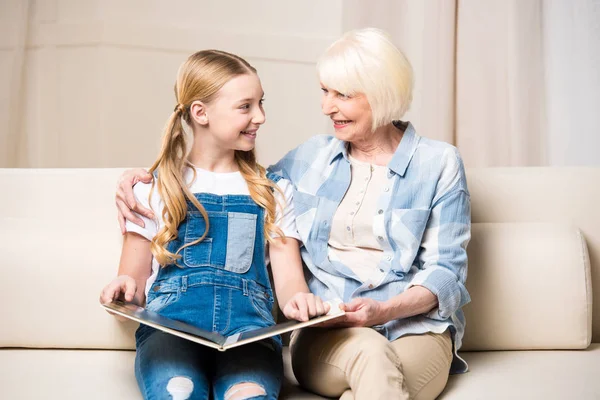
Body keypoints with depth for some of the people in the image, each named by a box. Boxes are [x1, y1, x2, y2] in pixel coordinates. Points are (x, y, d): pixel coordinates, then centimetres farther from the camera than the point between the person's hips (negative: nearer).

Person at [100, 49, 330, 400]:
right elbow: (135, 278, 16)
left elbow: (289, 277, 11)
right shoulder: (156, 189, 15)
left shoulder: (274, 191, 20)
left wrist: (297, 299, -14)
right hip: (171, 324, 0)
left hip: (248, 327, 1)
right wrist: (125, 290, -9)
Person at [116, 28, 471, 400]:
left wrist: (385, 310, -18)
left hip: (415, 327, -1)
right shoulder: (313, 157, 13)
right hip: (325, 333, 2)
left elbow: (446, 269, 1)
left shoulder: (438, 162, 4)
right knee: (372, 354, -35)